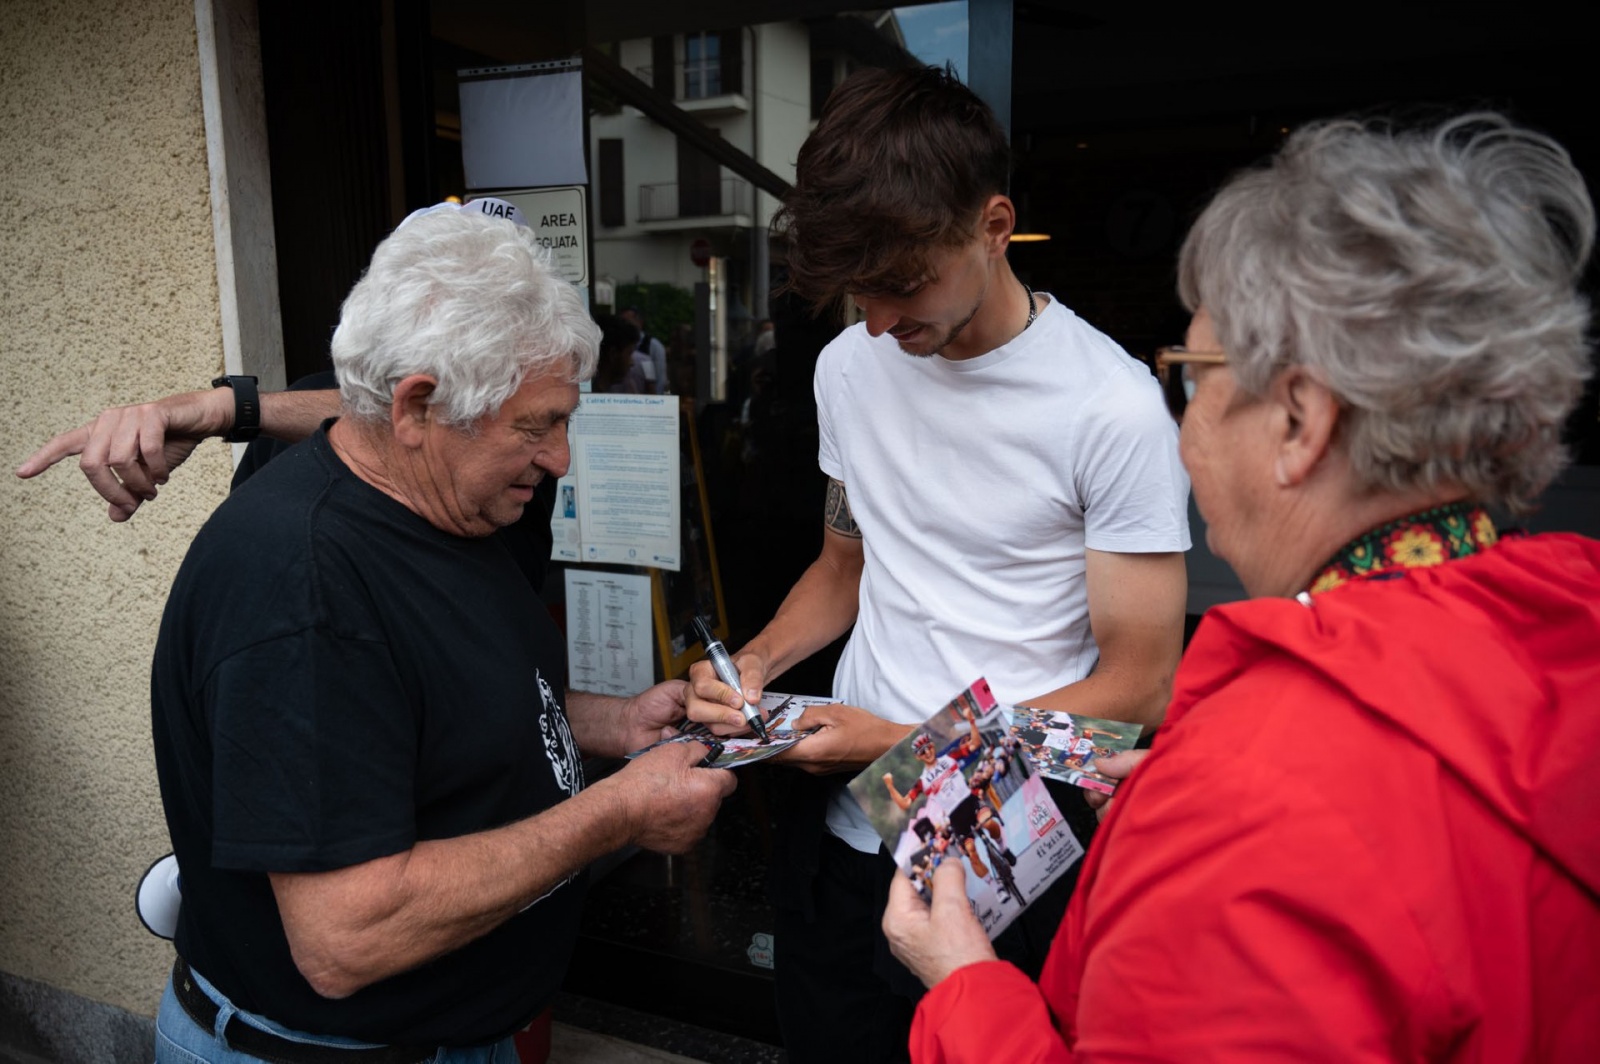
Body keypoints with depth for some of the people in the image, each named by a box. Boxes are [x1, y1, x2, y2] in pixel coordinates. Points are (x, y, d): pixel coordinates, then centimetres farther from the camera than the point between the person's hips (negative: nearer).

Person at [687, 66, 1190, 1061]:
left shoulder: (1113, 407, -17)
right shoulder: (850, 365, 2)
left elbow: (1138, 686, -14)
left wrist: (907, 747, -19)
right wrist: (758, 661, -4)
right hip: (840, 831, 5)